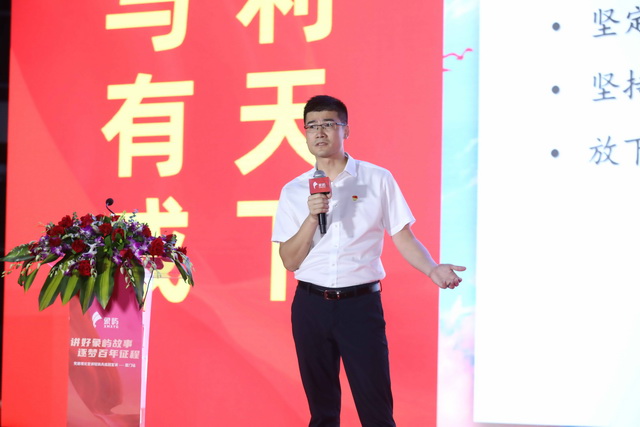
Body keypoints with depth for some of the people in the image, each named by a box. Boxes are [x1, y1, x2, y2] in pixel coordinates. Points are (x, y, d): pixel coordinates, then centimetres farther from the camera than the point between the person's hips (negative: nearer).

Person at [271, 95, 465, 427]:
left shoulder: (378, 179, 1)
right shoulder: (293, 192, 6)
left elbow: (403, 239, 0)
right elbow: (290, 261, 3)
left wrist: (432, 270, -18)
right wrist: (312, 217, -12)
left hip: (361, 303, -2)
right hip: (310, 306, 2)